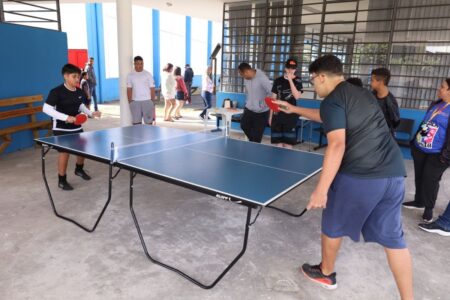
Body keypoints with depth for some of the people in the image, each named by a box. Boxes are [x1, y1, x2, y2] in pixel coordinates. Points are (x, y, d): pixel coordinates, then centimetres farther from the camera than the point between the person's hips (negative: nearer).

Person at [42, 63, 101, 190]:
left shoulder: (79, 92, 1)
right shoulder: (57, 92, -18)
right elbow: (46, 108, -24)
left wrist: (91, 113, 1)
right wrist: (65, 117, -31)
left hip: (76, 127, 7)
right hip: (61, 129, -6)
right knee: (64, 152, -5)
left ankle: (79, 169, 44)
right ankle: (62, 181, 11)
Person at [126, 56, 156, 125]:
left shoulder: (148, 74, 1)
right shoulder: (130, 75, 6)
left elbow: (152, 89, 1)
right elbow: (129, 90, 5)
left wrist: (153, 102, -3)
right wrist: (130, 102, -2)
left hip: (147, 101, -1)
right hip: (135, 102, 1)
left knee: (149, 122, 1)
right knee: (136, 123, 4)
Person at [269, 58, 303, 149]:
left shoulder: (297, 81, 0)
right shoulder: (278, 81, 5)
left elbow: (297, 96, -17)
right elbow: (273, 99, 8)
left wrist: (290, 80, -19)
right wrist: (270, 116, 7)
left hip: (291, 115, -2)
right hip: (278, 114, 2)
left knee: (288, 142, -1)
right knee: (278, 142, 5)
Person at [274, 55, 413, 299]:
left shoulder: (332, 101, -9)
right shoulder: (361, 93, 18)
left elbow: (337, 145, -22)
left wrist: (321, 190, -21)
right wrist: (294, 109, 39)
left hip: (358, 177, -7)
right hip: (393, 174, 8)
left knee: (334, 225, 17)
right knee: (392, 237, 16)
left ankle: (326, 273, 39)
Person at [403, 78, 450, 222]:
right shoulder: (436, 104, 10)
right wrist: (414, 141, 18)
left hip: (436, 155, -7)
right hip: (420, 149, 7)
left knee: (430, 181, 3)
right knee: (419, 177, 17)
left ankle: (429, 208, 21)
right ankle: (419, 202, 36)